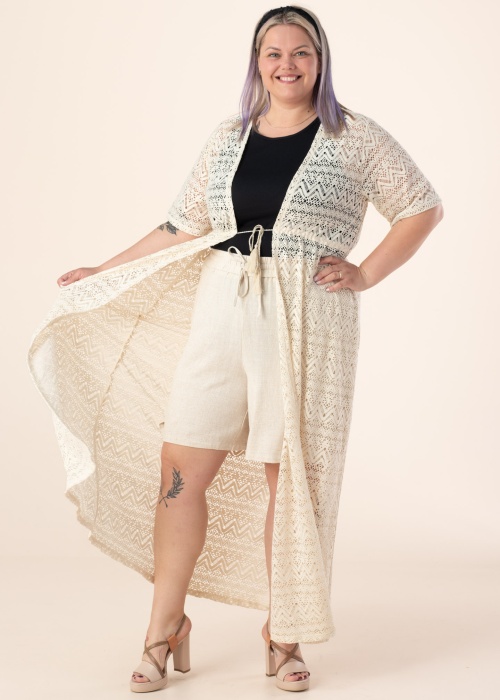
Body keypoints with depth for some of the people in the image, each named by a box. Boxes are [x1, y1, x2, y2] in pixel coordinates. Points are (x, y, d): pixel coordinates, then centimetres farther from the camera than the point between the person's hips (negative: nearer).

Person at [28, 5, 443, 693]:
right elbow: (184, 229, 16)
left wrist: (367, 274, -3)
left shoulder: (355, 137, 3)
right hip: (222, 312, 3)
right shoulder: (228, 139, 12)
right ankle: (167, 623, 16)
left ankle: (284, 633, 19)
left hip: (306, 323, -3)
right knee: (180, 468, 0)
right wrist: (104, 272, 16)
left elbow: (423, 207, 6)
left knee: (290, 476, 2)